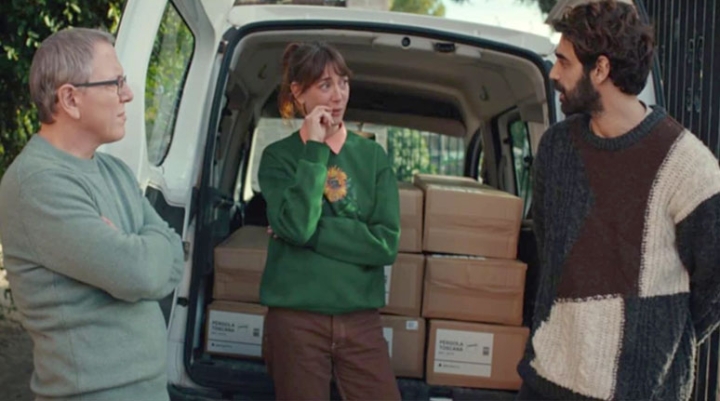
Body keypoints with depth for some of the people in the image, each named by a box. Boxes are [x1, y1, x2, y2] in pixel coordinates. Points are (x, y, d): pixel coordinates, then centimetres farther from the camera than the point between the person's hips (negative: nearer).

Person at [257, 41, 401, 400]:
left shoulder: (372, 155, 5)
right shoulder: (279, 156, 0)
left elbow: (386, 243, -5)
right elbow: (295, 226, -17)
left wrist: (311, 231, -12)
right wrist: (314, 150, -13)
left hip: (361, 320, 2)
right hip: (296, 319, -2)